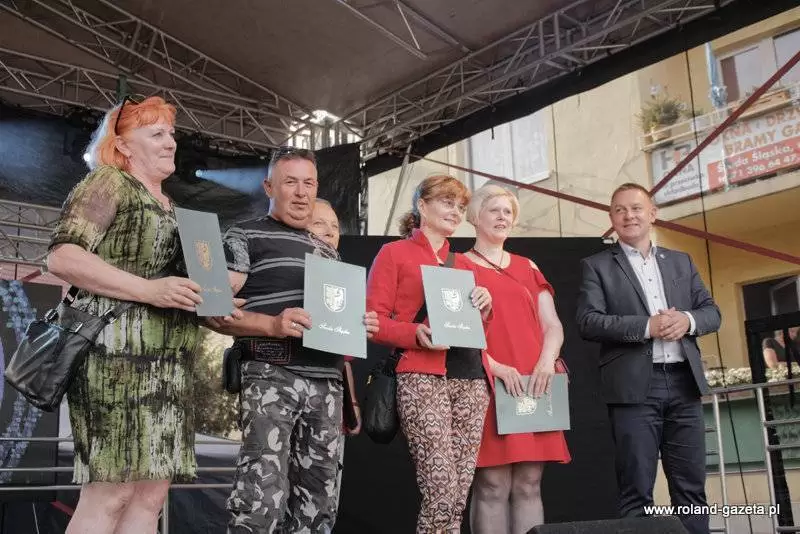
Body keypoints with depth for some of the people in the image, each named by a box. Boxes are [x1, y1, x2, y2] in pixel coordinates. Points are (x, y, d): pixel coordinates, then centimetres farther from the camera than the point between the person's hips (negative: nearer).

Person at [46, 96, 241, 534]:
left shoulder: (169, 207, 24)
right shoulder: (108, 183, 1)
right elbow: (62, 257, -12)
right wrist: (150, 290, -18)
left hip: (165, 362, 8)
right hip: (119, 348, -8)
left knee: (150, 494, 4)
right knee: (110, 492, -12)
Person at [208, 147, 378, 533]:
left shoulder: (327, 251, 23)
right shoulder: (246, 237, 3)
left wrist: (360, 326, 6)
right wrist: (273, 325, -22)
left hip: (325, 382, 6)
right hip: (271, 377, -6)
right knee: (262, 499, -15)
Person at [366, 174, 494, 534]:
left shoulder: (463, 264, 22)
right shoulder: (394, 253, 6)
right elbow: (374, 321, -2)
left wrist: (483, 309, 3)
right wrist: (416, 333, -19)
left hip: (470, 378, 6)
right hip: (422, 377, -5)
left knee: (458, 495, 3)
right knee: (441, 492, -14)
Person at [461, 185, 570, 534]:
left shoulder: (527, 268, 19)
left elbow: (553, 325, 13)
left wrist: (547, 361, -7)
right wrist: (493, 366, -16)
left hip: (534, 384, 4)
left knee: (529, 485, 2)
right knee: (492, 486, -7)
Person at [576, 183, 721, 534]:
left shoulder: (681, 262, 17)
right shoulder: (597, 266, 4)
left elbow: (712, 312, 14)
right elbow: (588, 322, -8)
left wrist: (688, 320, -9)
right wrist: (647, 326, -17)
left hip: (683, 382, 4)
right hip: (634, 387, -4)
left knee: (691, 485, 7)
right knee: (637, 490, -1)